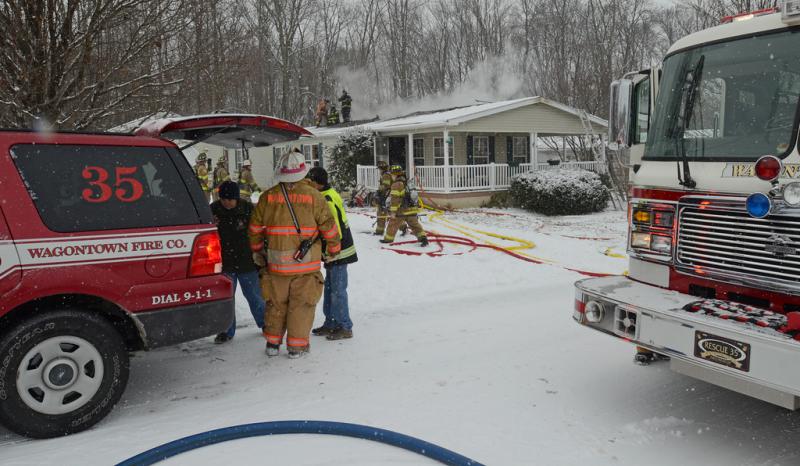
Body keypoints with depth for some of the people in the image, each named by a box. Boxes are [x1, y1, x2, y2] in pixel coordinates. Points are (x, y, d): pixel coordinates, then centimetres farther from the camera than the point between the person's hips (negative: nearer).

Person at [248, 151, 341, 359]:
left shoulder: (268, 197, 1)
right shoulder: (313, 195, -7)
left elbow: (255, 227, 9)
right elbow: (328, 226, -3)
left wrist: (257, 251, 24)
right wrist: (334, 250, 12)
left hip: (276, 263, 3)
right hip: (306, 263, -3)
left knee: (276, 303, 16)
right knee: (302, 304, 8)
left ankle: (272, 343, 25)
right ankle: (297, 346, 12)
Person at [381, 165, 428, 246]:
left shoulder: (397, 184, -13)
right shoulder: (406, 183, 16)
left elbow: (395, 199, -18)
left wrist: (393, 211, -16)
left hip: (401, 211, -7)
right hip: (411, 210, 7)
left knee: (393, 224, 11)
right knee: (415, 225, 7)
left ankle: (388, 239, 23)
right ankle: (423, 238, -4)